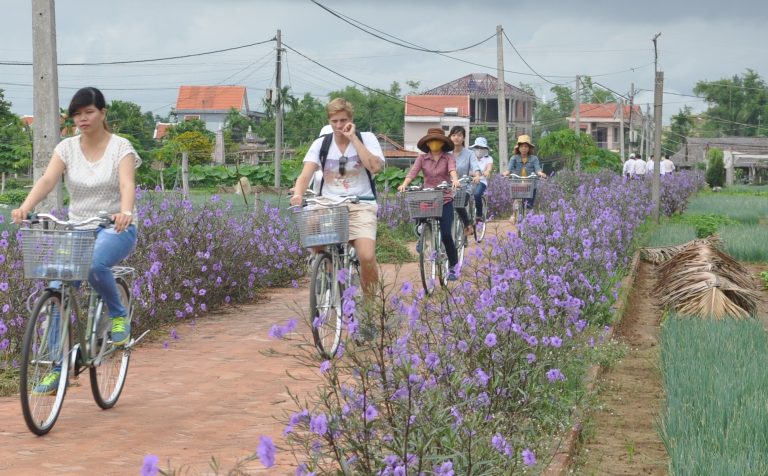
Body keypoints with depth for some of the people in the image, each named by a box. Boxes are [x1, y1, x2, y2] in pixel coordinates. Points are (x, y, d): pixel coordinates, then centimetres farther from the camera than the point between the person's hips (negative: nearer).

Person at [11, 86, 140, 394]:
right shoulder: (67, 148, 3)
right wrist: (25, 207, -33)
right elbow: (47, 180, -13)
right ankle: (57, 368, -7)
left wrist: (125, 212, -45)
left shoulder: (120, 147, -5)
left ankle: (119, 316, -8)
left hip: (115, 229, -4)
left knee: (95, 264, -37)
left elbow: (127, 184, -23)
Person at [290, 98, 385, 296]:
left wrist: (353, 138, -11)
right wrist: (297, 194, -25)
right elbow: (305, 175, -4)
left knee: (367, 257, -24)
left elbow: (374, 166, -15)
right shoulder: (321, 143, 8)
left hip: (360, 206, -2)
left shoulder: (366, 138, 4)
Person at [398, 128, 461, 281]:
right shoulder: (422, 158, 4)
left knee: (446, 235, -8)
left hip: (445, 200, -2)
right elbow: (412, 172, -8)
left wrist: (454, 180, -41)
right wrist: (404, 184, -27)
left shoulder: (448, 157, 0)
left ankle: (454, 266, 8)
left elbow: (452, 169, -20)